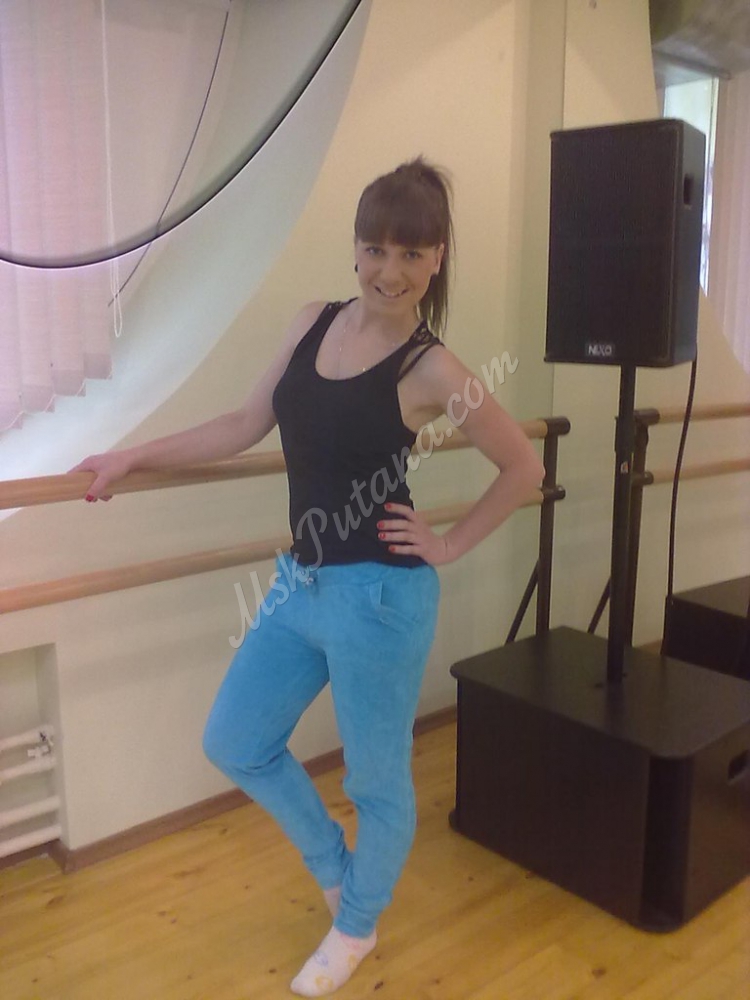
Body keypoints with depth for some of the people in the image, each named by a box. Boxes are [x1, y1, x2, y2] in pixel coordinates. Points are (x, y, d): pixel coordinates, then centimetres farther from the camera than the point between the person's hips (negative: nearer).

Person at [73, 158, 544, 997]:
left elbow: (524, 468, -6)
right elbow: (245, 427, 10)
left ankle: (357, 927, 42)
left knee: (376, 779, 13)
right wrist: (133, 457, 12)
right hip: (301, 583, 7)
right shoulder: (313, 324, 2)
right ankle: (335, 868, 43)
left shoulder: (431, 370, -14)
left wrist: (449, 544, -6)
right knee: (234, 744, 18)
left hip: (379, 596, -7)